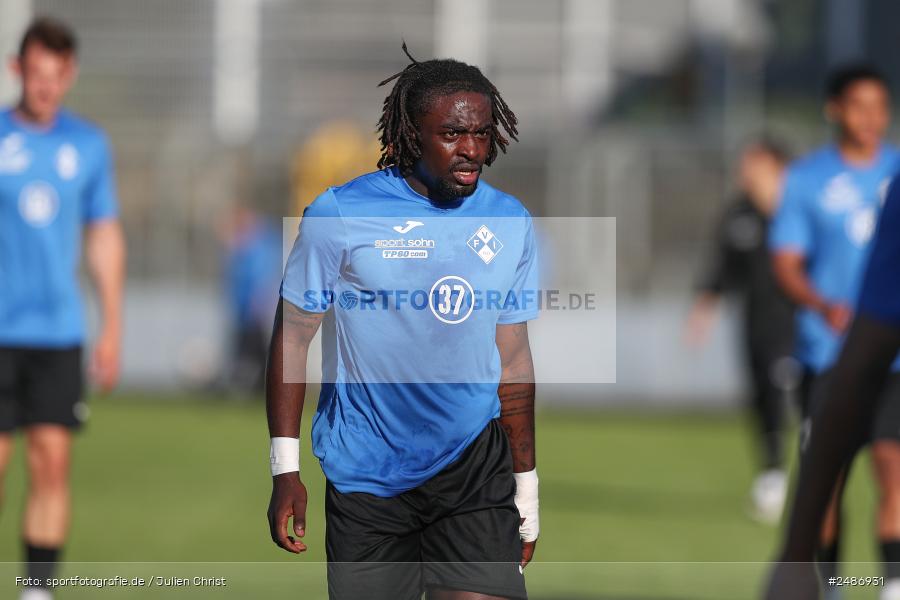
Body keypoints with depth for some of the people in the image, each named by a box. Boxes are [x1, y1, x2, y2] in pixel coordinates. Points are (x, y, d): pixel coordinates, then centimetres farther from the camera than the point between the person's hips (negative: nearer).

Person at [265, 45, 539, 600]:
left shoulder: (511, 223, 5)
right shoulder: (339, 215, -7)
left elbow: (513, 356, 13)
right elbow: (294, 335, -3)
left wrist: (527, 488, 15)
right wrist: (285, 471, -7)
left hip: (473, 466, 2)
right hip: (364, 478, -2)